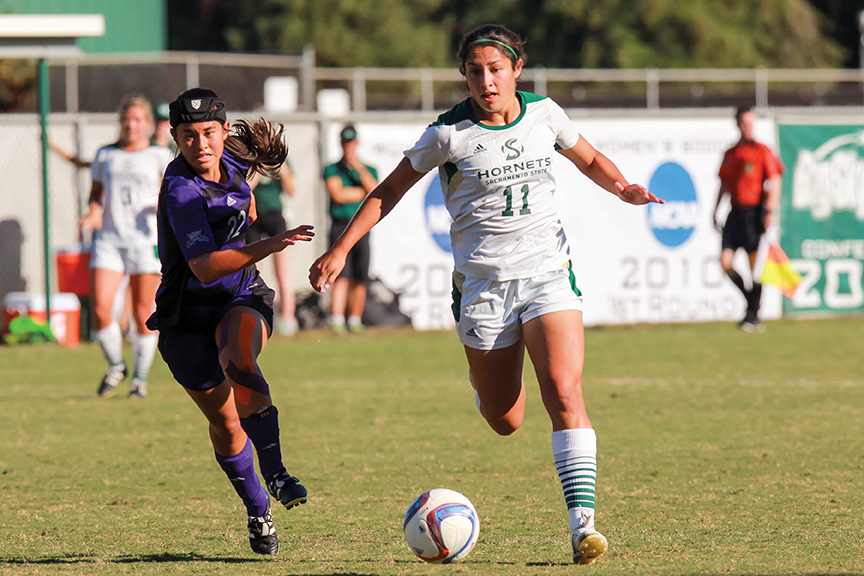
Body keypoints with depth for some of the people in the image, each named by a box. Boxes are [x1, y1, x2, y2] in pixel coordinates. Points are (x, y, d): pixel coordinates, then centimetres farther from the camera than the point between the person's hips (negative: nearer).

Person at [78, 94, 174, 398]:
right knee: (100, 309, -12)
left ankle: (140, 376, 15)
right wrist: (94, 211, 0)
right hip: (108, 239, 2)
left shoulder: (159, 155, 8)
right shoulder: (105, 155, 15)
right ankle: (115, 365, 11)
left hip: (145, 240, -2)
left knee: (143, 313, -1)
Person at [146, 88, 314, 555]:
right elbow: (205, 267, -35)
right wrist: (265, 247, -44)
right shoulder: (181, 191, -24)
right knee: (224, 424, 3)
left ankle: (274, 470, -22)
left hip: (241, 299, 3)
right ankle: (258, 512, 25)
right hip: (188, 314, -3)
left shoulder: (230, 159, -3)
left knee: (238, 362, -32)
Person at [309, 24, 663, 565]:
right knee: (505, 422, 6)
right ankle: (483, 371, 43)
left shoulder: (544, 114, 2)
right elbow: (391, 190, 4)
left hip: (548, 275, 1)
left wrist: (622, 187, -1)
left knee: (565, 394, -18)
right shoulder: (449, 134, -7)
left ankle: (582, 521, -19)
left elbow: (590, 159, 20)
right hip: (482, 286, -1)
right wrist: (341, 250, 0)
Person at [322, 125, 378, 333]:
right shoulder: (332, 169, 7)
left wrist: (359, 167, -12)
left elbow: (375, 191, -4)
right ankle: (336, 321, -21)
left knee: (359, 280, 3)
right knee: (341, 276, -15)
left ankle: (355, 321, 12)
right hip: (340, 226, -3)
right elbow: (338, 195, -8)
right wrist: (364, 192, -3)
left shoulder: (369, 170, 16)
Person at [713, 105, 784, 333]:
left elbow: (774, 182, -5)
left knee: (755, 264, -5)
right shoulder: (730, 154, 15)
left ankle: (753, 314, 4)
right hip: (735, 212, 5)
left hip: (754, 212, -5)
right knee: (725, 262, -5)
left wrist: (770, 210, -15)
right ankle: (751, 300, 14)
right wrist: (715, 212, 17)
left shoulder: (762, 151, -1)